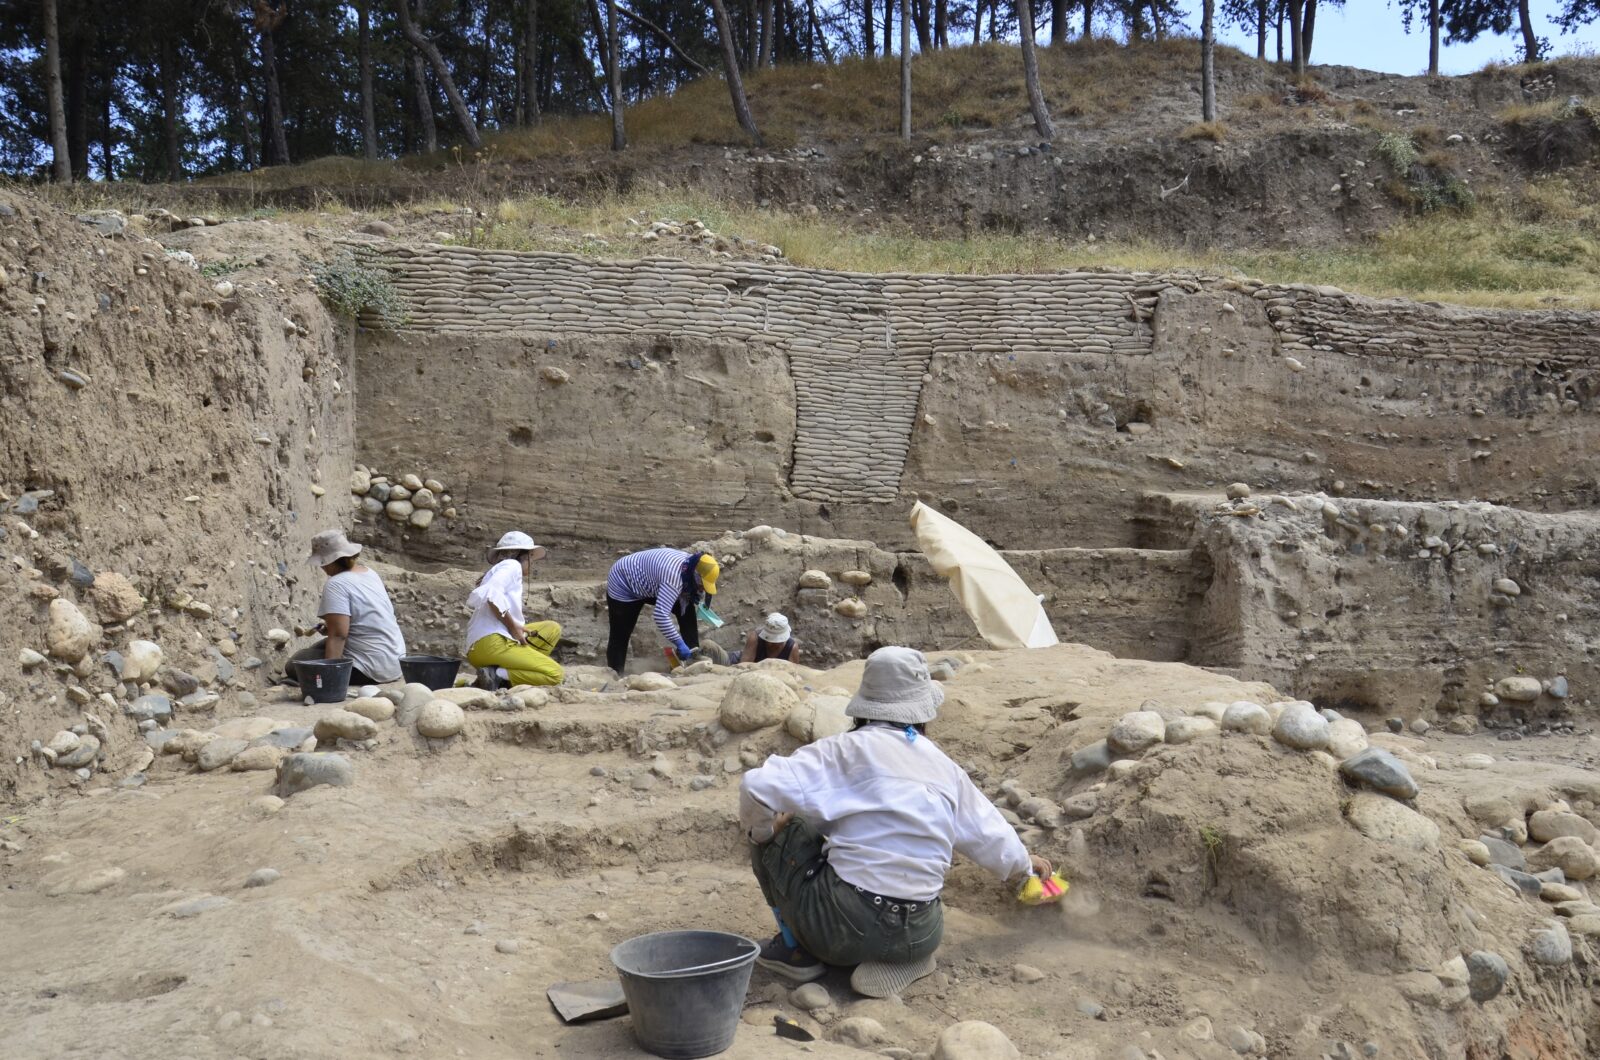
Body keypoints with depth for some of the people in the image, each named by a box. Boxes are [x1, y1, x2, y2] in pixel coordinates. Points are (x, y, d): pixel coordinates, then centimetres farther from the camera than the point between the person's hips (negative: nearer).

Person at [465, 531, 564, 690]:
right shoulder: (512, 565, 3)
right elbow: (491, 593, -18)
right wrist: (512, 626, -11)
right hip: (492, 642, -9)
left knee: (553, 629, 18)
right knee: (556, 675, -10)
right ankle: (497, 676, -19)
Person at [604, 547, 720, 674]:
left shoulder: (689, 564, -12)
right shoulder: (673, 576, -40)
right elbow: (661, 615, -46)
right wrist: (679, 644, -42)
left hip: (646, 584, 8)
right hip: (623, 586, -8)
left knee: (687, 608, -3)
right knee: (620, 636, -5)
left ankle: (693, 652, 1)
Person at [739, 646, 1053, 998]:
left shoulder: (843, 751, -6)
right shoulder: (945, 769, 8)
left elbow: (757, 787, -16)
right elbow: (992, 838, 20)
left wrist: (760, 830, 7)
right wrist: (1025, 862, 43)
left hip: (842, 928, -4)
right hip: (921, 936, 5)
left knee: (778, 831, 13)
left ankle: (797, 949, 15)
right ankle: (898, 960, 9)